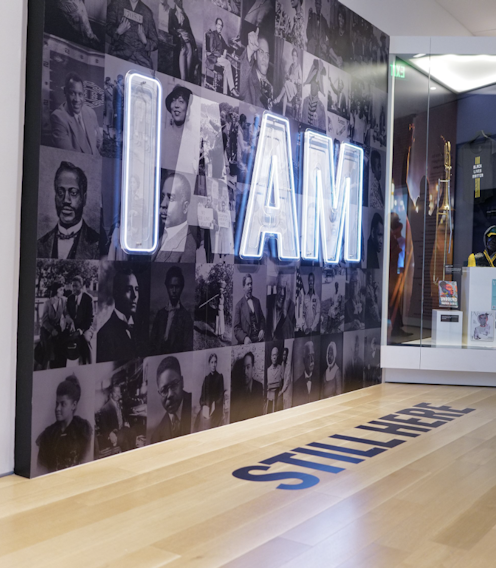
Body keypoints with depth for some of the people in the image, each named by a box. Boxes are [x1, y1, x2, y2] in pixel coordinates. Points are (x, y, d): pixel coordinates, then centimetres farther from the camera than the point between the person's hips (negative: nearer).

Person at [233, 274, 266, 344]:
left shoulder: (257, 301, 15)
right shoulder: (239, 305, 1)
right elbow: (236, 328, -1)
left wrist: (262, 330, 2)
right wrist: (245, 338, -18)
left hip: (258, 339, 4)